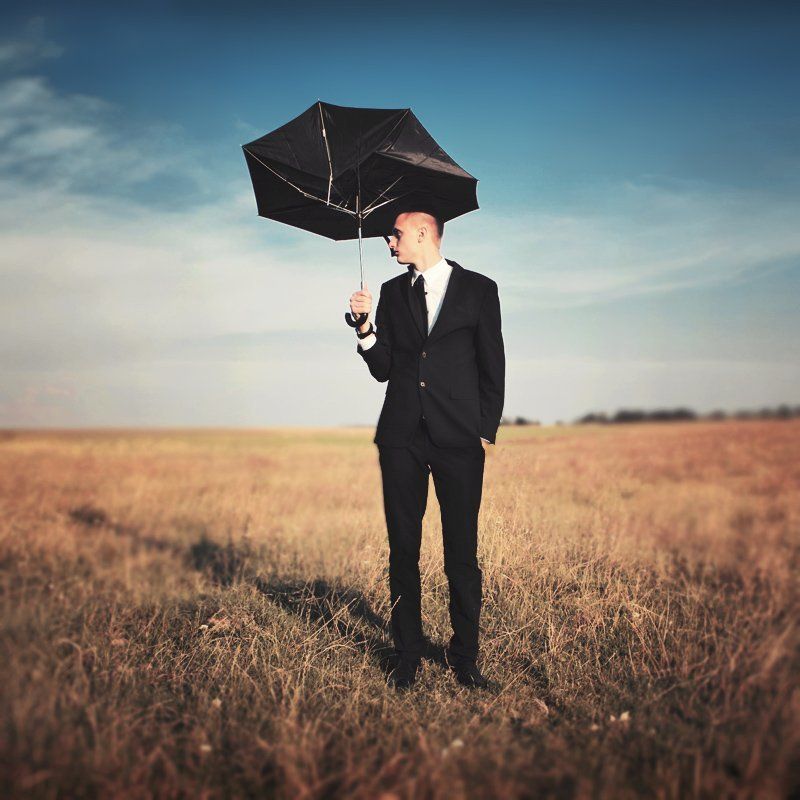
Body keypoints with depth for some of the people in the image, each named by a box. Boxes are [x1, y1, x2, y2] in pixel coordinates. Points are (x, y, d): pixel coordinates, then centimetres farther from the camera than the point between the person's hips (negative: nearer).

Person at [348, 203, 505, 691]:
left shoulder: (478, 289, 5)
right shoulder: (392, 292, 15)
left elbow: (493, 367, 4)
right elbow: (382, 369, 11)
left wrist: (487, 432, -2)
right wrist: (365, 324, -4)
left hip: (459, 439, -3)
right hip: (402, 438, 3)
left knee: (463, 553, 0)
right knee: (404, 549, 5)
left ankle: (464, 656, 14)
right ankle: (408, 655, 16)